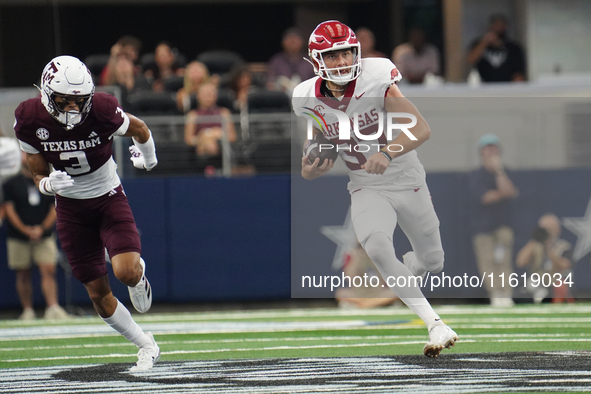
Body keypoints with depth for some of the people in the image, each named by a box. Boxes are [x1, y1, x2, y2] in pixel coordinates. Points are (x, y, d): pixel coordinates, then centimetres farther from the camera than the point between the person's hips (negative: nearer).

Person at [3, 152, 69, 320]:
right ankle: (27, 311, 8)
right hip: (18, 237, -1)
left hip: (44, 236, 1)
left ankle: (53, 308, -17)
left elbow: (55, 207, 6)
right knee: (23, 275, 2)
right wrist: (25, 230, -13)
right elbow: (9, 209, -3)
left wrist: (42, 228, -9)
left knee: (48, 270, -11)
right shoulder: (11, 183, 3)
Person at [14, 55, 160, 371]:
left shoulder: (102, 112, -25)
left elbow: (139, 129, -2)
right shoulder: (31, 120, -17)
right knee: (98, 294, 2)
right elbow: (38, 175, -5)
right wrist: (49, 184, -29)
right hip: (71, 207, 2)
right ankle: (146, 346, 23)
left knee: (126, 272, -25)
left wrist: (147, 156, 18)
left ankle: (139, 272, 14)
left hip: (108, 197, -2)